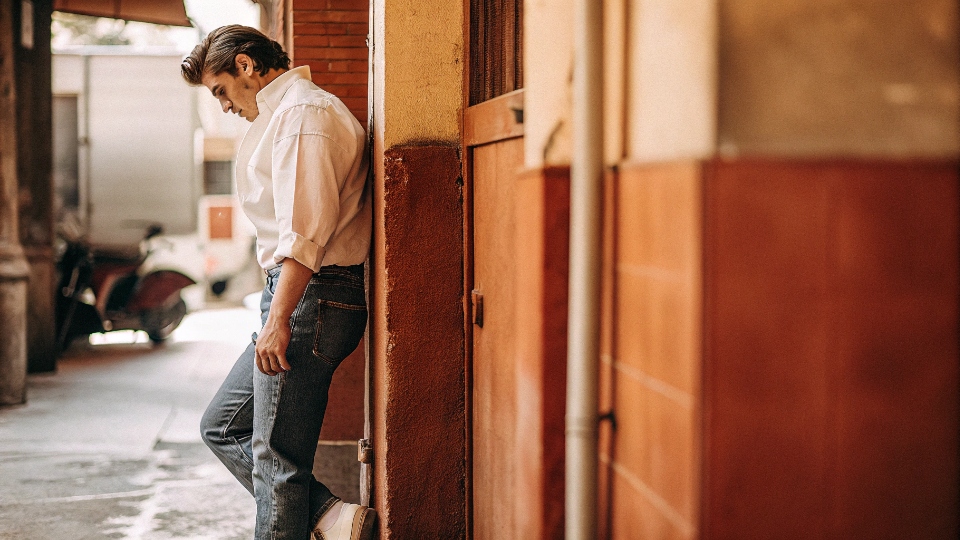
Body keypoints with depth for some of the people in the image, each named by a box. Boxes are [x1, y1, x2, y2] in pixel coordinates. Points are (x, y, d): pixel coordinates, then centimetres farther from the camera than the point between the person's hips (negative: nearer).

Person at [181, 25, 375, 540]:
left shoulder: (303, 111, -11)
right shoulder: (279, 115, 23)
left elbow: (305, 231, -21)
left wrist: (278, 320, -24)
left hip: (311, 300, -11)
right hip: (300, 297, 11)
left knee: (276, 456, -7)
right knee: (222, 426, 13)